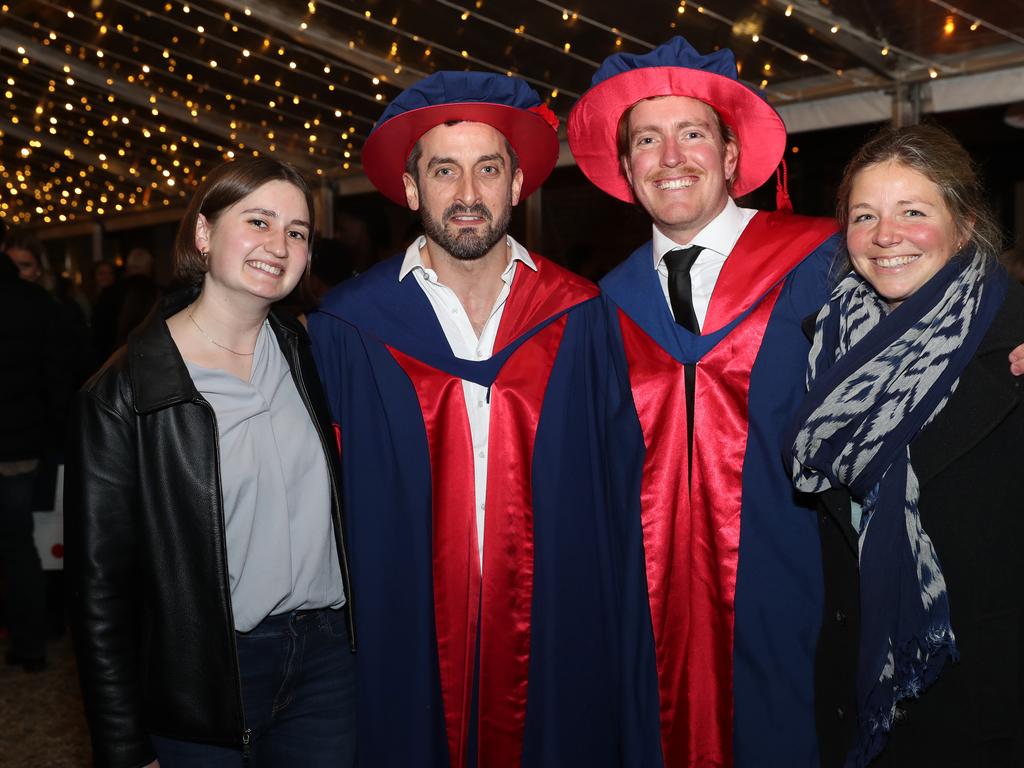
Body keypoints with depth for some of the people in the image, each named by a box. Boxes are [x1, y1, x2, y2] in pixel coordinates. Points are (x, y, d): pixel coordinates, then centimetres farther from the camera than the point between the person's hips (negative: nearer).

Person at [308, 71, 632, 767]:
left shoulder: (579, 319, -2)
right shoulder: (347, 326, -5)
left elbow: (611, 489, 1)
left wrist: (606, 621, -1)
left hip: (553, 631, 1)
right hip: (403, 640, 0)